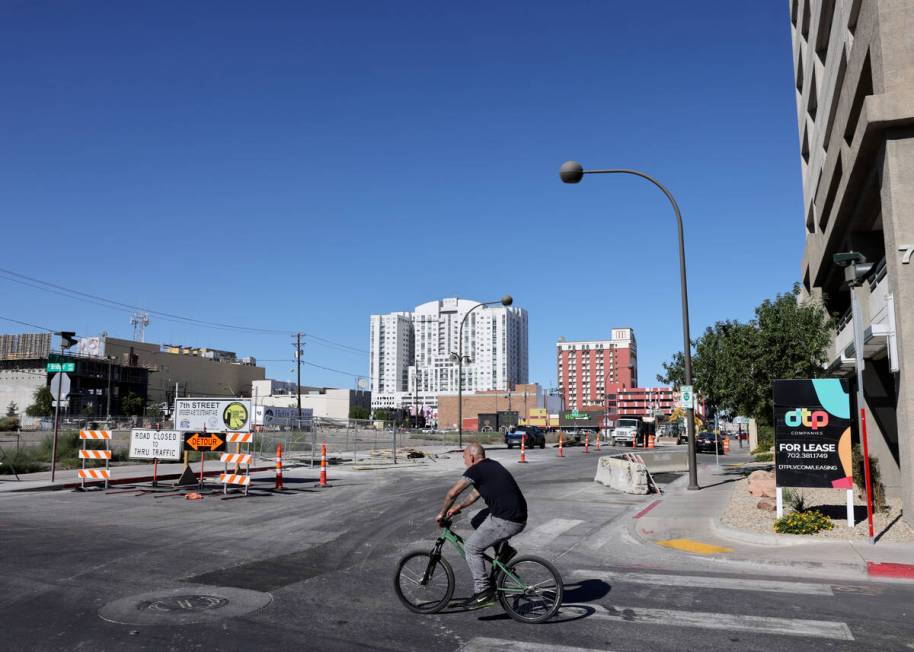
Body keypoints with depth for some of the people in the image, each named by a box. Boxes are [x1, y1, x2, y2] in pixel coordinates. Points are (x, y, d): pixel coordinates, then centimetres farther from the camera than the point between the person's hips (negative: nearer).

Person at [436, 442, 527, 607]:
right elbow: (476, 493, 30)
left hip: (507, 521, -9)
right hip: (519, 517, 9)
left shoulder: (476, 470, -9)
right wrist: (459, 507, 27)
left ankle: (483, 591, 4)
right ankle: (504, 549, 20)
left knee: (471, 548, 2)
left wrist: (442, 514, 4)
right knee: (477, 521, 24)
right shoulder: (491, 466, 18)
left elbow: (452, 493, -10)